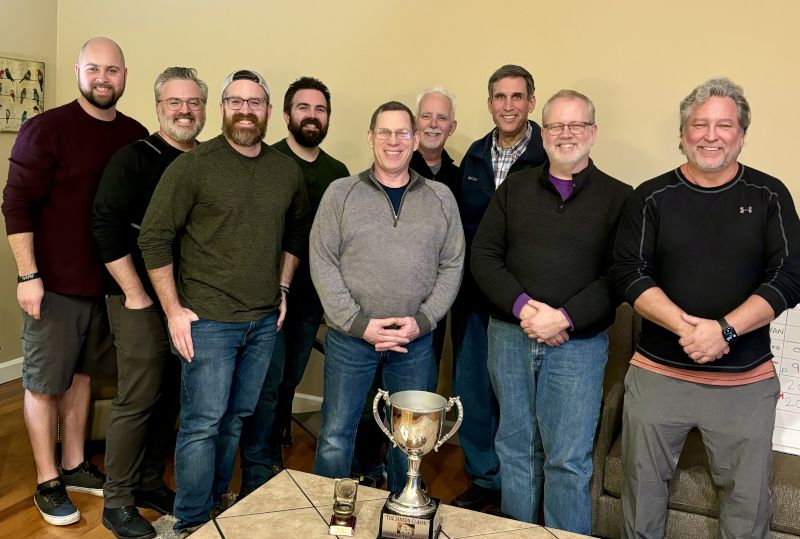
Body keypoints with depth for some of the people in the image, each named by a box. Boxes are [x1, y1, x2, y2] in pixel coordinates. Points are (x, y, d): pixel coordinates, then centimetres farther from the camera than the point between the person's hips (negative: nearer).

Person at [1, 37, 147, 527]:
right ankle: (48, 483, 19)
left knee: (82, 373, 17)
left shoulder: (136, 136, 4)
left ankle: (73, 466, 32)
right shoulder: (46, 129, -9)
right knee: (43, 382, 6)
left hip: (109, 282, 5)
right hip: (54, 284, -5)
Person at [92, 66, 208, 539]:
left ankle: (150, 483, 30)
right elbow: (107, 227, -13)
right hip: (142, 302, -5)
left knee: (171, 397, 13)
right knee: (138, 400, 0)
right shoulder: (135, 158, -7)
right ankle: (117, 501, 15)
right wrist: (136, 294, -14)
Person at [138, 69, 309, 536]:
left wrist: (282, 288, 12)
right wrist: (174, 310, -11)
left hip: (265, 321, 5)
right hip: (208, 320, -4)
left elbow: (298, 231, 20)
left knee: (237, 418, 16)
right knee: (203, 424, 1)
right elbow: (154, 237, -9)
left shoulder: (288, 171, 6)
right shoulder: (193, 165, -9)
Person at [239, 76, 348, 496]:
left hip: (311, 298, 5)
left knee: (288, 382, 15)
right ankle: (256, 477, 11)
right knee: (269, 383, -2)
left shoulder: (338, 172, 9)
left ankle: (273, 460, 32)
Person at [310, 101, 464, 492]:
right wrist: (359, 323, -12)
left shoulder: (441, 198, 5)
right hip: (349, 336, -1)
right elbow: (322, 263, -5)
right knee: (335, 436, 6)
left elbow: (452, 266, 4)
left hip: (416, 341, 2)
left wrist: (422, 320, -8)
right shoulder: (341, 193, -1)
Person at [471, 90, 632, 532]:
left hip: (578, 343, -2)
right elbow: (483, 255, 3)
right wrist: (522, 307, -12)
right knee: (516, 447, 13)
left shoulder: (618, 197, 1)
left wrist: (564, 317, -17)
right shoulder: (514, 188, 9)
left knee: (570, 459, 1)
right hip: (509, 336, 3)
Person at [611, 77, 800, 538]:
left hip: (746, 380, 0)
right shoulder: (652, 197, 2)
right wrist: (685, 326, -19)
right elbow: (629, 274, -5)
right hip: (658, 374, 1)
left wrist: (723, 329, -19)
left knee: (750, 499, 10)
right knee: (642, 488, 13)